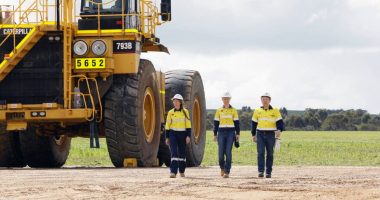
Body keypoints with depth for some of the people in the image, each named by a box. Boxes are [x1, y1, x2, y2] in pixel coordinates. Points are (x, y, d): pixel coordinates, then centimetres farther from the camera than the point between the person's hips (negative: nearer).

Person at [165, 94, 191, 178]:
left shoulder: (185, 112, 0)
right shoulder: (170, 112, 3)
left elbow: (188, 125, -1)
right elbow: (167, 125, 6)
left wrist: (188, 136, -9)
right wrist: (167, 137, 3)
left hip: (182, 134, 0)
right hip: (173, 134, 0)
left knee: (182, 153, 9)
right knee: (174, 153, -13)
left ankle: (182, 171, 26)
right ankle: (173, 172, -19)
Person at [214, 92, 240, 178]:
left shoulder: (233, 110, 5)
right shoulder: (219, 111, 9)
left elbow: (236, 123, 5)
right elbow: (216, 123, 10)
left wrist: (237, 133, -1)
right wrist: (215, 134, 6)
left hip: (230, 133, -1)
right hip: (221, 133, 1)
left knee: (228, 152, -8)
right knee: (221, 152, -5)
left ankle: (227, 171, -6)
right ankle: (222, 167, 22)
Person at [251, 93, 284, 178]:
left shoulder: (275, 111, 3)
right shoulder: (257, 111, 10)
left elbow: (280, 122, -2)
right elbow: (254, 123, 16)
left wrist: (279, 130, -20)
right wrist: (253, 135, 13)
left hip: (271, 135, -1)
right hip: (260, 134, 1)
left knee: (270, 154, 3)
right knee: (260, 153, -12)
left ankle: (268, 172, 9)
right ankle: (261, 171, -16)